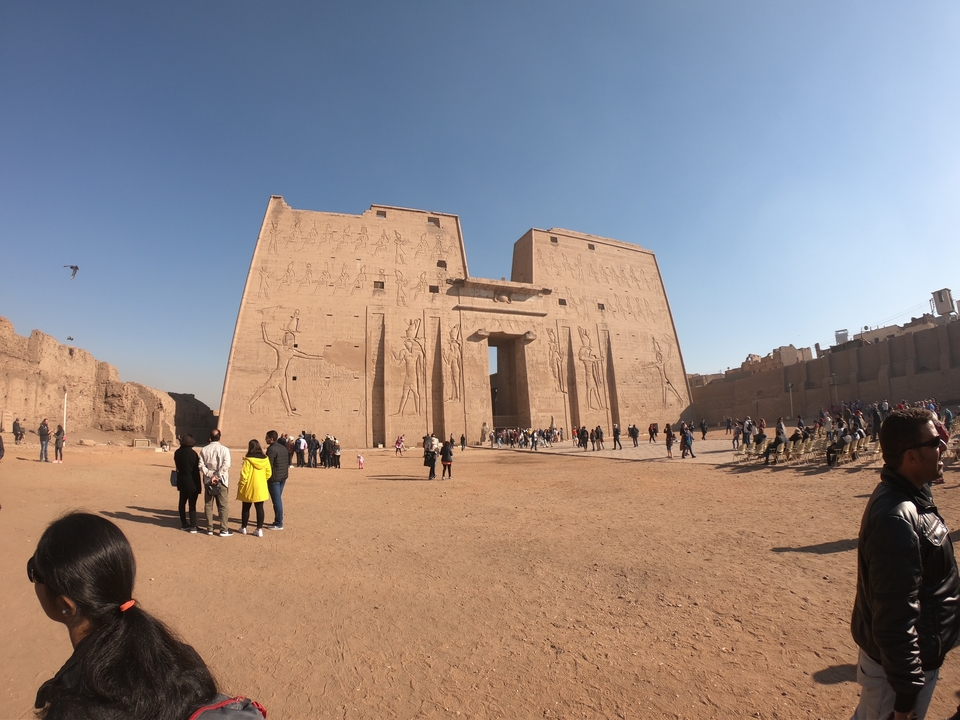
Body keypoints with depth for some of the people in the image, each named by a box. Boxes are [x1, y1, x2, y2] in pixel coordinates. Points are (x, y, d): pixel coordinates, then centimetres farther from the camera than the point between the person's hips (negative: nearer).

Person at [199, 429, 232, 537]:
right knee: (223, 506, 3)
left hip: (208, 482, 3)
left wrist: (211, 475, -9)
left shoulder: (204, 450, 3)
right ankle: (223, 530, 2)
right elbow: (226, 465, -19)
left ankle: (210, 529, 18)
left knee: (208, 505, 13)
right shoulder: (224, 450, -8)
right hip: (221, 482, -3)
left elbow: (201, 466, -6)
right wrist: (217, 476, -13)